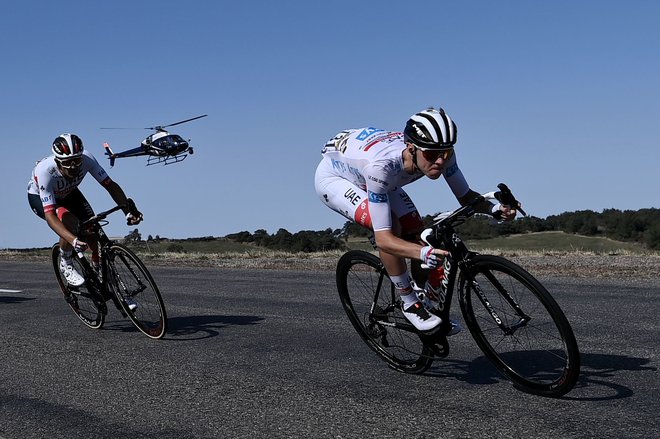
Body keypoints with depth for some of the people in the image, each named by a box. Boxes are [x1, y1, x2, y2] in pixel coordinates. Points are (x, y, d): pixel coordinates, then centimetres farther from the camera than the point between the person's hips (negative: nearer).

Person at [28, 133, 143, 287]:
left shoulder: (86, 159, -34)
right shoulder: (45, 171, -43)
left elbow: (110, 185, -29)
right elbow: (49, 215, -47)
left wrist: (129, 210, -44)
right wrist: (73, 240, -60)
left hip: (67, 193, 4)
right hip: (39, 196, -4)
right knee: (70, 221, -32)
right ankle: (66, 265, -8)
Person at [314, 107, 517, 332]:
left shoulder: (440, 153, -28)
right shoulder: (381, 164, -45)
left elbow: (465, 197, -14)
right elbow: (383, 238, -44)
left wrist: (493, 208, -35)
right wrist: (424, 253, -61)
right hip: (332, 177, -6)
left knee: (418, 235, -8)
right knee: (391, 226, -30)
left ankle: (429, 305, 12)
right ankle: (410, 304, -14)